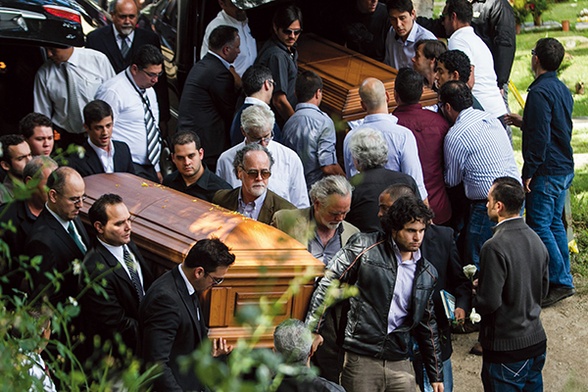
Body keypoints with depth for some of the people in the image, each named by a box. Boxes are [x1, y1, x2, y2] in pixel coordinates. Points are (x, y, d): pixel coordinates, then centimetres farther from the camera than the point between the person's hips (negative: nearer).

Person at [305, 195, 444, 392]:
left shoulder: (427, 273, 12)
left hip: (399, 364, 4)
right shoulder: (364, 247, -2)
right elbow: (328, 284, -3)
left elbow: (427, 325, 19)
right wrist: (313, 328, -10)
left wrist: (436, 375, 18)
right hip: (361, 360, -4)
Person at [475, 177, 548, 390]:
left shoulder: (495, 247, -23)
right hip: (536, 342, 7)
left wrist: (473, 299, -1)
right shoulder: (535, 239, 2)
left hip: (506, 350, -7)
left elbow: (489, 302, -22)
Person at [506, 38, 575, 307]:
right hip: (565, 168, 9)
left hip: (546, 171, -9)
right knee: (555, 223, 15)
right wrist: (524, 123, 27)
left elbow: (540, 137, -22)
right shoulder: (562, 90, 12)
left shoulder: (540, 92, -18)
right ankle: (563, 279, 19)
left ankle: (560, 282, -4)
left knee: (539, 225, -5)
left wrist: (529, 173, -17)